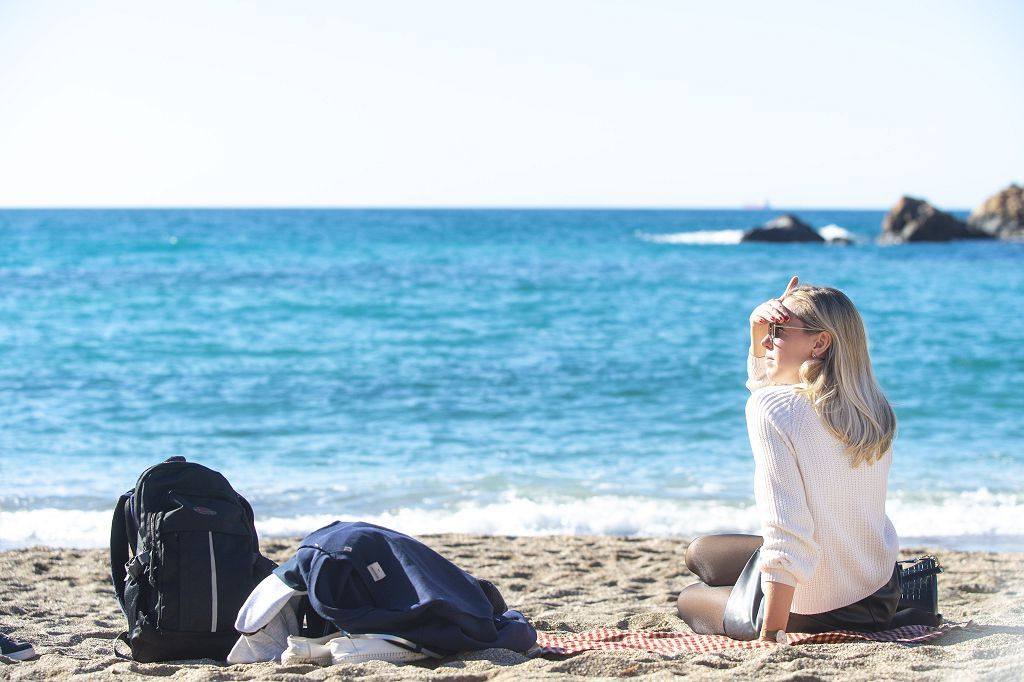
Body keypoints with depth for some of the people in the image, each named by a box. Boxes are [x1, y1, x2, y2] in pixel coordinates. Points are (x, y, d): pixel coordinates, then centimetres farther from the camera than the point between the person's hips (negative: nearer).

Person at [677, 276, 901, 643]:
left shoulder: (771, 409, -23)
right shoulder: (873, 410, -1)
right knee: (699, 553, 27)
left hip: (809, 611, -6)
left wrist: (770, 636, -27)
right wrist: (757, 331, 1)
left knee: (690, 598, 27)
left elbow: (787, 537, -29)